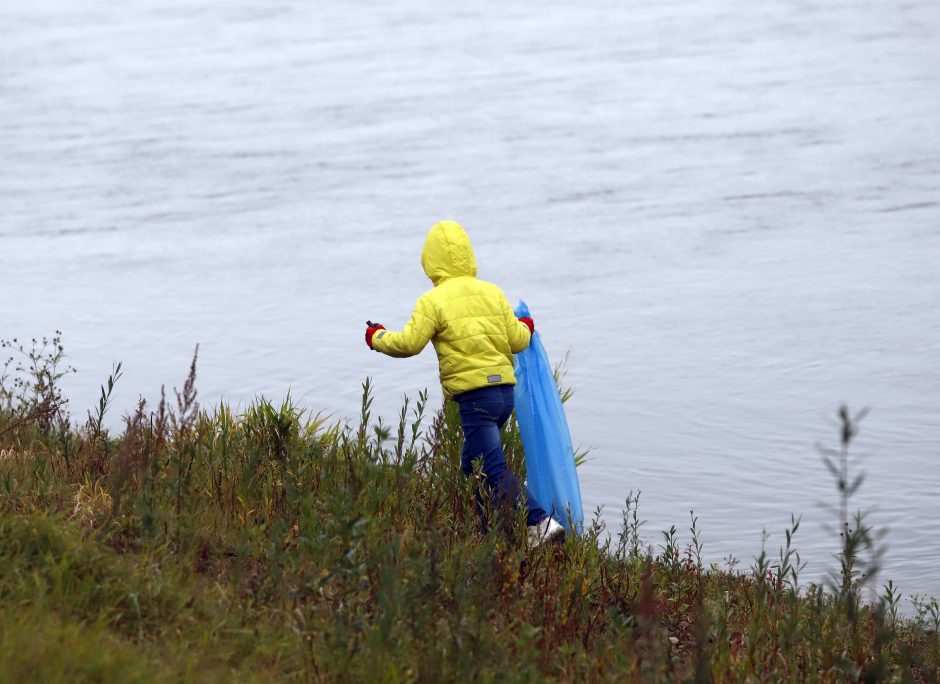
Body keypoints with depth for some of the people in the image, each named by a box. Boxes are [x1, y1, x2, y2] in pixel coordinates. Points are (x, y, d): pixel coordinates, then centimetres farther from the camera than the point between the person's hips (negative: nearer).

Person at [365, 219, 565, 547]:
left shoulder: (433, 300, -7)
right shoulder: (493, 292, 9)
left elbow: (409, 343, -9)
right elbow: (517, 341, 9)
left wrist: (377, 338, 10)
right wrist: (526, 328, 33)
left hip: (474, 395, -7)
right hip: (505, 390, 7)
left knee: (495, 471, -9)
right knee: (472, 464, 21)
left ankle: (541, 523, -22)